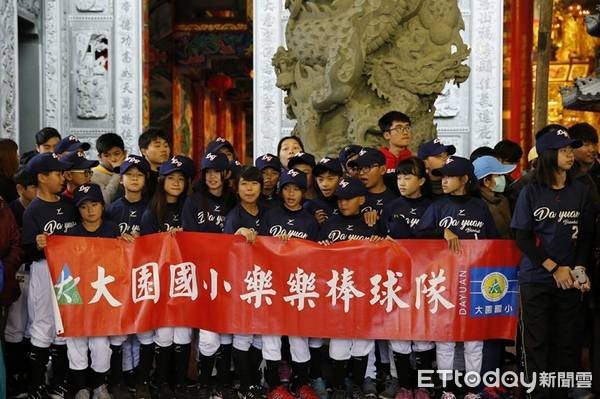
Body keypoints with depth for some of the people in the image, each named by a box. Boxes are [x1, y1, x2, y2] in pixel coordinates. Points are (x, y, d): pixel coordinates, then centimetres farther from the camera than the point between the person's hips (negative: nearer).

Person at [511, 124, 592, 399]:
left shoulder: (581, 191, 6)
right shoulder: (531, 192, -2)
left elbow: (586, 235, 8)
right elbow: (522, 237, -5)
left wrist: (579, 268, -8)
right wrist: (555, 268, -11)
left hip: (570, 280, 2)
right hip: (535, 279, -2)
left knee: (567, 342, 4)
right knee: (537, 342, 3)